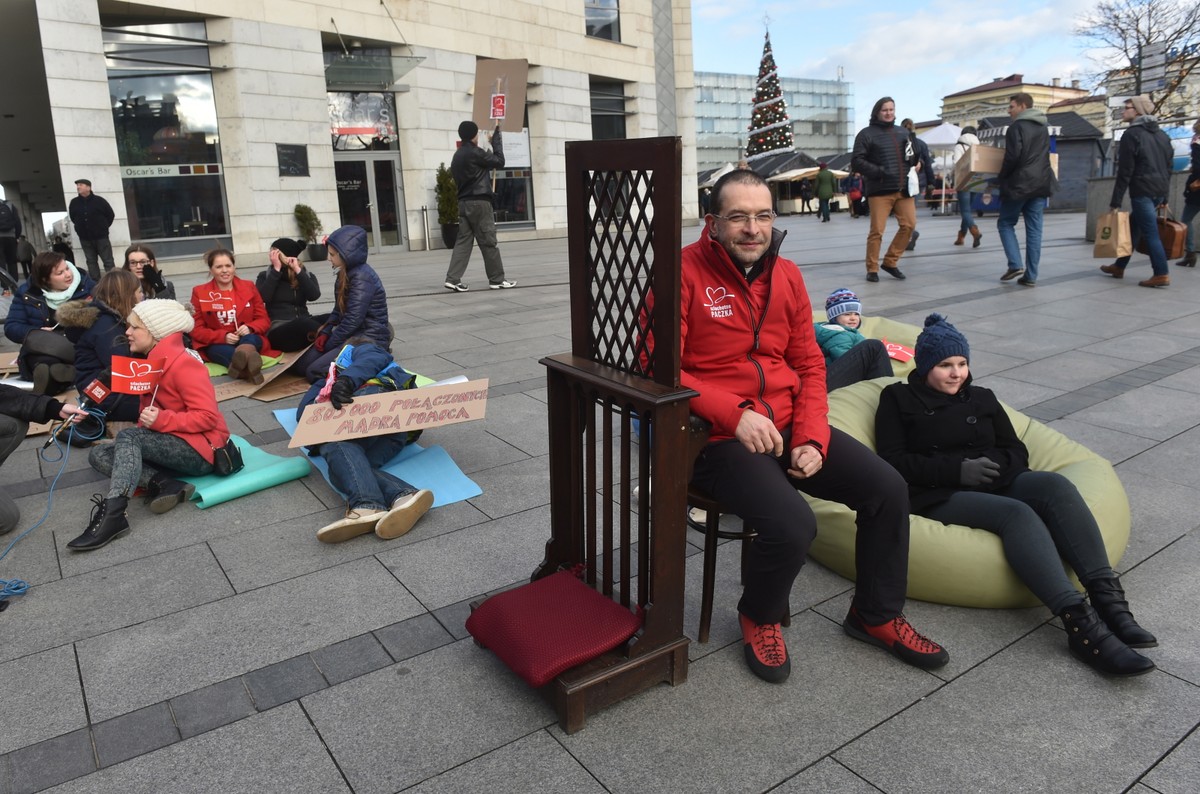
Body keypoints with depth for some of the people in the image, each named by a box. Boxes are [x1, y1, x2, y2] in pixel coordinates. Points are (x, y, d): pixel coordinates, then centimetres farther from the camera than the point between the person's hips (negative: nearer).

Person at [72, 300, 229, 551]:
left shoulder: (183, 363, -16)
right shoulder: (150, 361, 12)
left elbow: (208, 416, -21)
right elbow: (149, 409, 17)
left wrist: (162, 420, -28)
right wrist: (147, 422, -4)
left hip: (200, 449, -10)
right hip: (171, 445, 10)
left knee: (128, 436, -27)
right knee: (98, 454, 0)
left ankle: (112, 514, -38)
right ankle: (165, 484, -22)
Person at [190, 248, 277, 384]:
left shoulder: (248, 286, 8)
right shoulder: (199, 292, 3)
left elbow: (264, 320, 8)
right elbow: (197, 330, 0)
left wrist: (249, 328, -17)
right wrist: (223, 336, -18)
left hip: (248, 339, 1)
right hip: (216, 344, 0)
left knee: (249, 339, -36)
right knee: (224, 350, -37)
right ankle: (247, 366, -70)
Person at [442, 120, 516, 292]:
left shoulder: (457, 156, 16)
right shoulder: (475, 153, -11)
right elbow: (499, 161, -4)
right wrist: (496, 138, 5)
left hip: (464, 202, 8)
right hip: (479, 202, -8)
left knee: (463, 241, 3)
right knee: (488, 242, -1)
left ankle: (453, 279, -6)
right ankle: (497, 279, 5)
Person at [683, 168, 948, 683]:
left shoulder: (786, 275, 9)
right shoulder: (684, 272, -11)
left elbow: (809, 365, 11)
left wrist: (812, 439, -3)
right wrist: (735, 414, -25)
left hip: (788, 424, 7)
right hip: (718, 437, -6)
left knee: (888, 490, -2)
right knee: (793, 526, -27)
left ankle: (876, 615, 23)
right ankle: (758, 618, 8)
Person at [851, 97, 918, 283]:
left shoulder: (903, 132, 17)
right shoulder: (867, 133, 1)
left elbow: (912, 158, 27)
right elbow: (856, 161, -6)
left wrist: (914, 161, 3)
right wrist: (877, 172, -17)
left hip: (903, 189, 5)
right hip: (880, 190, -5)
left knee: (909, 224, 0)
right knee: (877, 230, -5)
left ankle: (890, 262, 14)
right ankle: (872, 269, 7)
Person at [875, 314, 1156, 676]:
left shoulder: (982, 398, 24)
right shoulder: (898, 399, 9)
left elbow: (1017, 452, 18)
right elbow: (893, 462, -3)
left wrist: (993, 463, -7)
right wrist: (957, 468, -14)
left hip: (997, 484, 5)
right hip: (941, 496, -5)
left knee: (1054, 484, -28)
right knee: (1016, 513, -34)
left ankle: (1108, 599, -37)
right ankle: (1081, 623, -46)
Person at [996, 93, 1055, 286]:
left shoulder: (1017, 127, -8)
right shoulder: (1043, 128, 18)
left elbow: (1013, 156, -16)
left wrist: (1001, 176, -4)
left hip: (1019, 183, -7)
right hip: (1041, 184, 7)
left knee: (1005, 223, 8)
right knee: (1034, 230, 4)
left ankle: (1015, 265, -7)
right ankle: (1030, 276, 4)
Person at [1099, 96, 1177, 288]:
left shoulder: (1132, 134, -8)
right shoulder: (1162, 135, 17)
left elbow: (1125, 171, -13)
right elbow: (1168, 167, 18)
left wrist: (1116, 201, -12)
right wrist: (1164, 196, 22)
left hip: (1142, 191, -8)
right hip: (1158, 191, 8)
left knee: (1150, 233, -8)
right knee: (1133, 228, 19)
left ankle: (1161, 274, -10)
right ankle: (1119, 266, 27)